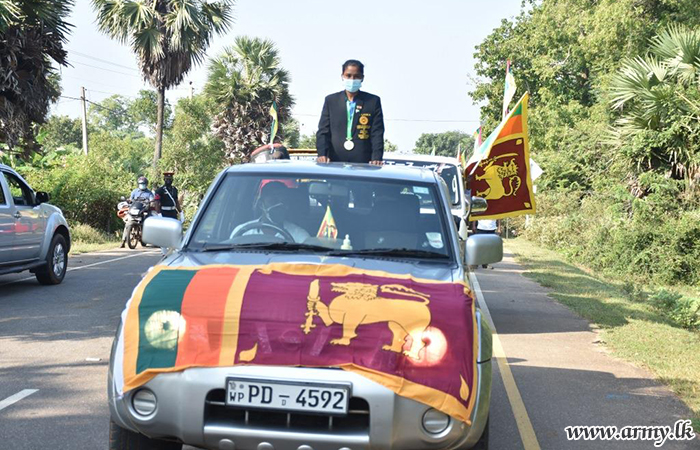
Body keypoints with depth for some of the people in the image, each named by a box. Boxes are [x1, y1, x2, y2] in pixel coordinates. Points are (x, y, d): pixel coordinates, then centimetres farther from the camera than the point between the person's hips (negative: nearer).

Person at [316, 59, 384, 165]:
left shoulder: (373, 101, 8)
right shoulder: (331, 100, 11)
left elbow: (377, 133, 2)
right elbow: (323, 131, 7)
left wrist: (376, 158, -12)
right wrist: (322, 154, -10)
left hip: (363, 164, -1)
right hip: (335, 163, 1)